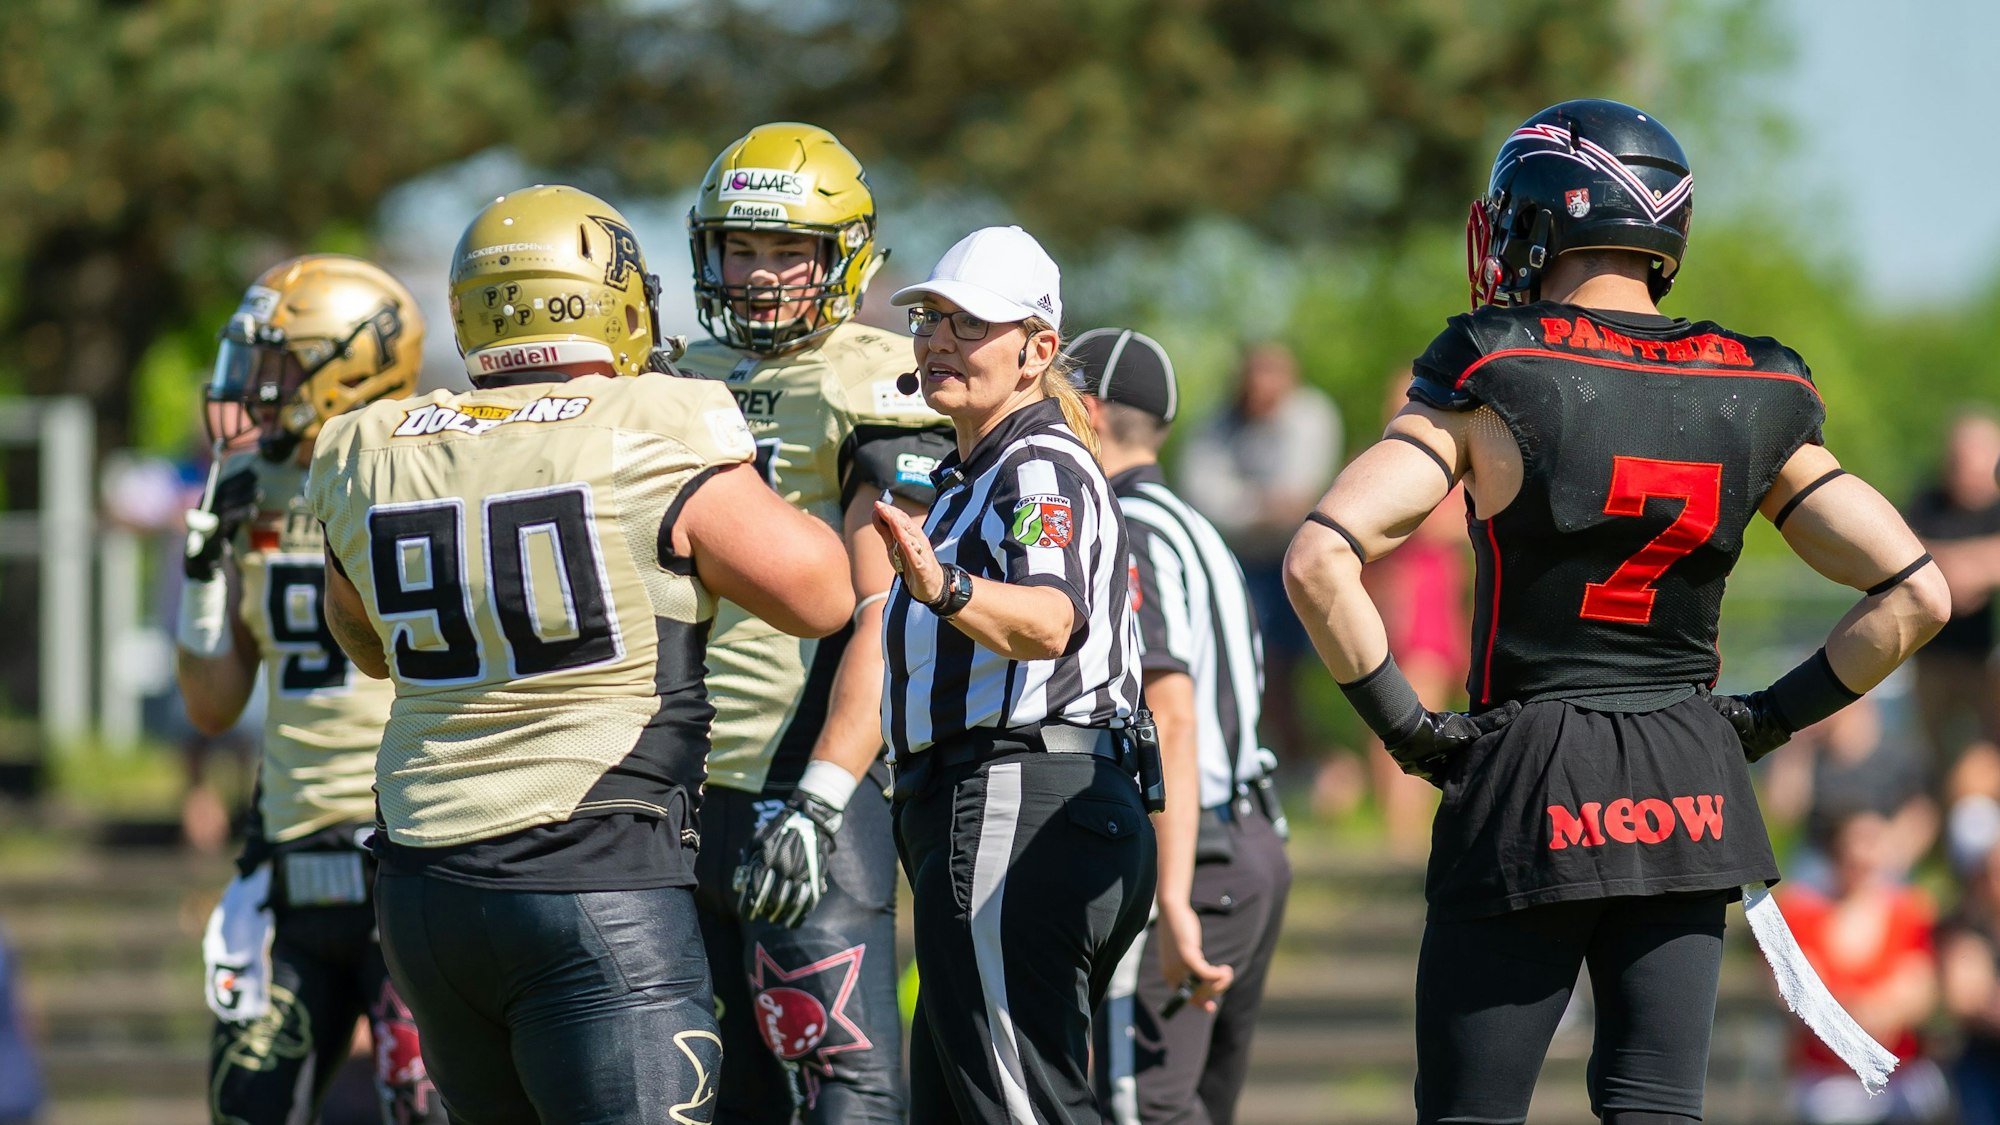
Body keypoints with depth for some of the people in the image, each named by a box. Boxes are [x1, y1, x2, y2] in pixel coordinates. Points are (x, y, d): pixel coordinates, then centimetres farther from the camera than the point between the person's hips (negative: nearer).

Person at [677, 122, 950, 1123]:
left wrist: (819, 799, -22)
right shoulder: (688, 385, 17)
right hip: (681, 783, 7)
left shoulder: (872, 393, -6)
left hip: (806, 780, -7)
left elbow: (885, 621, -14)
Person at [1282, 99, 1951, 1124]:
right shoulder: (1752, 402, 3)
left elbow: (1320, 564, -18)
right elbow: (1915, 595, 3)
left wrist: (1399, 721, -6)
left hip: (1525, 794, -4)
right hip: (1688, 798, 4)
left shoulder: (1493, 384, -7)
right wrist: (1772, 718, 10)